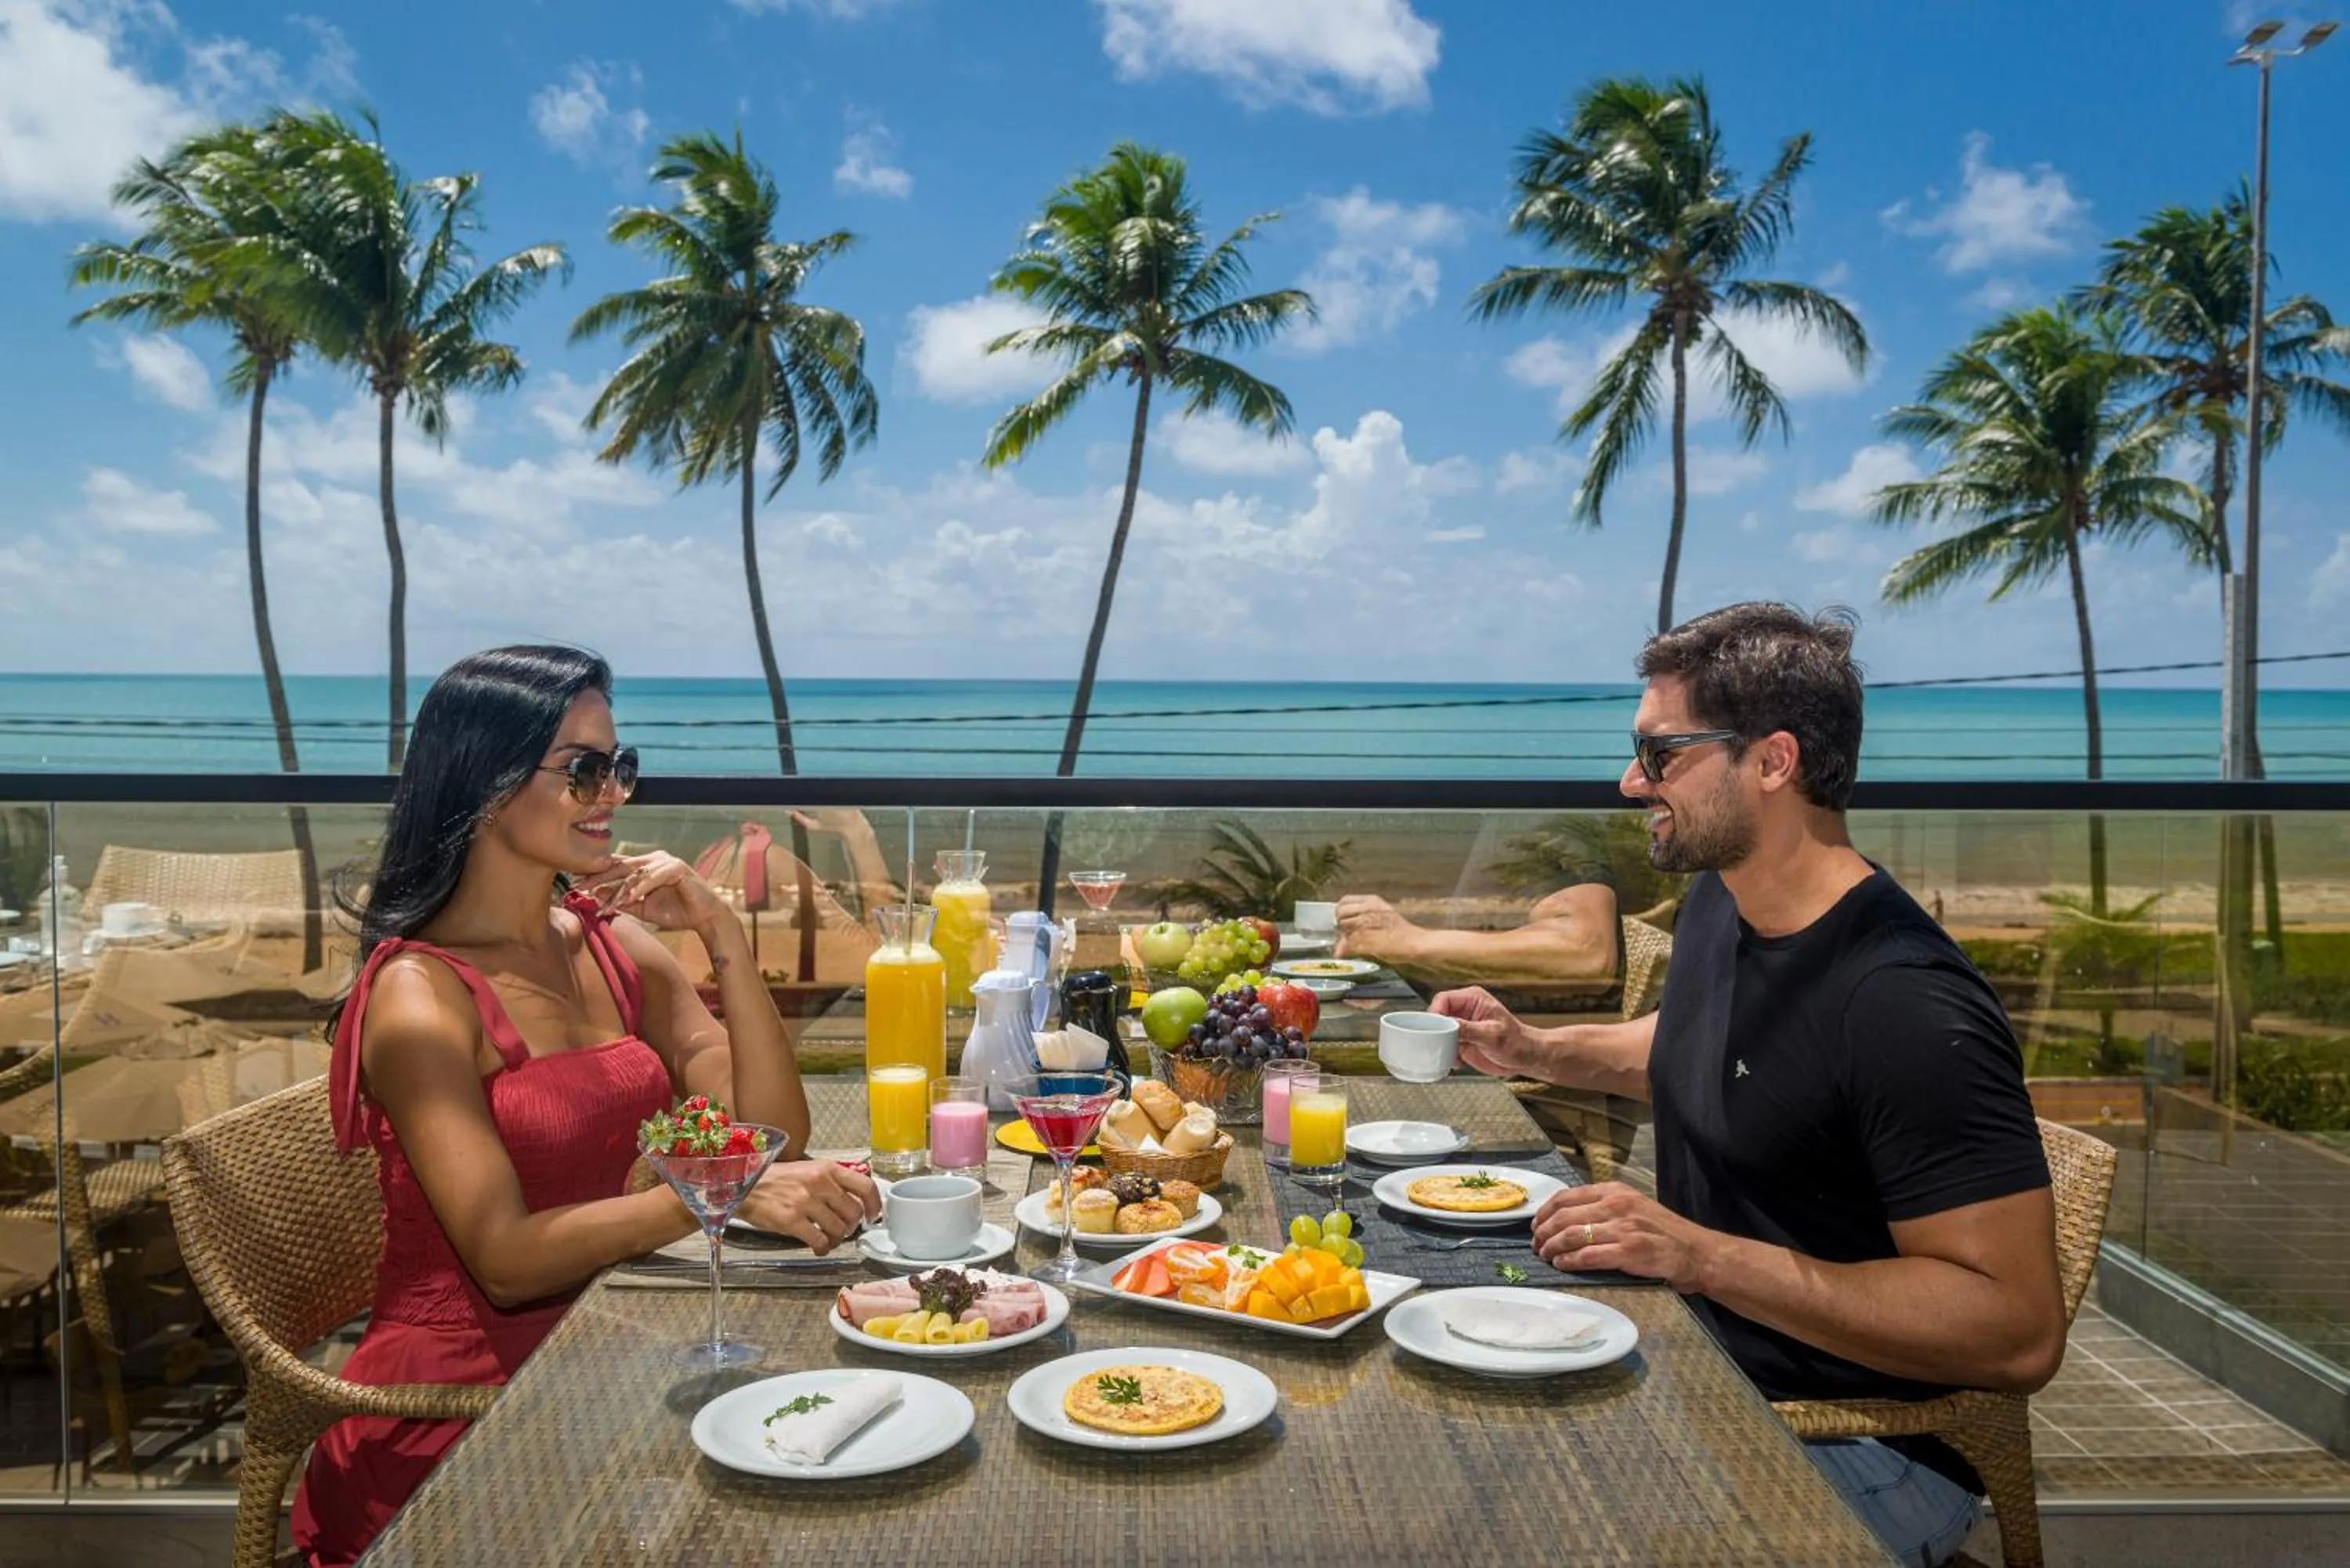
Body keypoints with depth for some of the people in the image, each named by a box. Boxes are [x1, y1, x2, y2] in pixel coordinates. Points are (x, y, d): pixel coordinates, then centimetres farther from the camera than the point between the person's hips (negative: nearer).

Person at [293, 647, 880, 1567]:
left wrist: (723, 938, -13)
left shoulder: (615, 944, 4)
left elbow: (772, 1135, -3)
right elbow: (504, 1259, -22)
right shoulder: (419, 996, -13)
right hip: (456, 1405, -6)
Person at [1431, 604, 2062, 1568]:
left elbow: (2018, 1333, -27)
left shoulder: (1911, 1009, -26)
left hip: (1860, 1448, -8)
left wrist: (1705, 1258, -31)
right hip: (1699, 1371, 8)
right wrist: (1533, 1051, 9)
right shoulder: (1717, 904, 2)